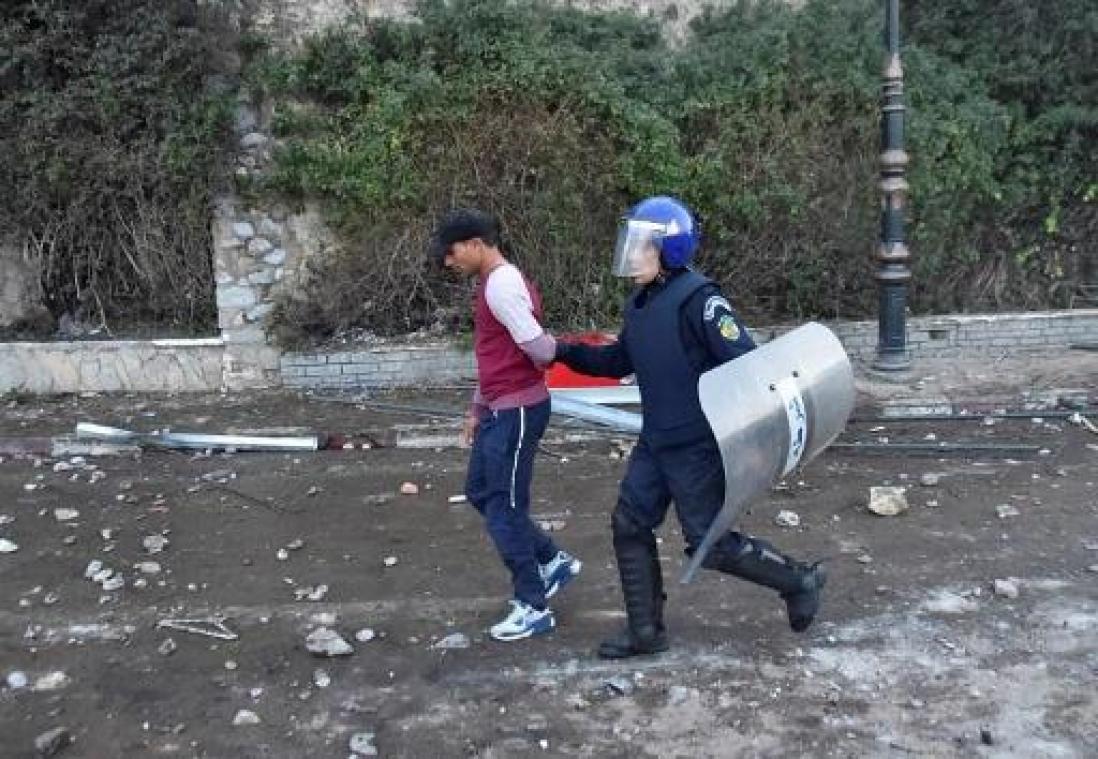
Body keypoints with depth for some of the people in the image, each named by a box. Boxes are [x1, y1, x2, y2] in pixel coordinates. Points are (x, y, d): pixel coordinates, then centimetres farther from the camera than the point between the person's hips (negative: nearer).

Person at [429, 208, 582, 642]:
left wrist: (560, 352, -2)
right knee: (479, 492, 19)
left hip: (518, 411, -10)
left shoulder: (502, 286, -19)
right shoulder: (493, 284, 14)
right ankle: (553, 561, 28)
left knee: (505, 510, -1)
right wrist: (476, 410, 21)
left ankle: (533, 608, 12)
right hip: (500, 410, 10)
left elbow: (539, 349, -25)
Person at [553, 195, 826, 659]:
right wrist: (565, 351, 13)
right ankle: (645, 632, 22)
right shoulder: (640, 304, 9)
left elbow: (746, 363, -22)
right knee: (630, 526, 9)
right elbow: (620, 362, 22)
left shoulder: (697, 299, -18)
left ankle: (799, 581, 20)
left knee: (710, 544, -1)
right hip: (655, 443, 9)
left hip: (698, 447, -9)